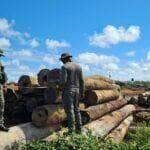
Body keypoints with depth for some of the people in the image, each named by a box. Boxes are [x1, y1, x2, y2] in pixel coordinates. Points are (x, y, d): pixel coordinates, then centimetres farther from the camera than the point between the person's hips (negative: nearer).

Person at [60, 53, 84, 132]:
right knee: (76, 109, 15)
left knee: (69, 110, -4)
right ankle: (79, 127, 19)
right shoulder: (78, 67, 10)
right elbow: (81, 81, 8)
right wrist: (82, 92, 13)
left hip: (68, 90, -6)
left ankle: (71, 129, -1)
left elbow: (63, 80, -18)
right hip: (76, 90, 6)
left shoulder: (64, 67, -9)